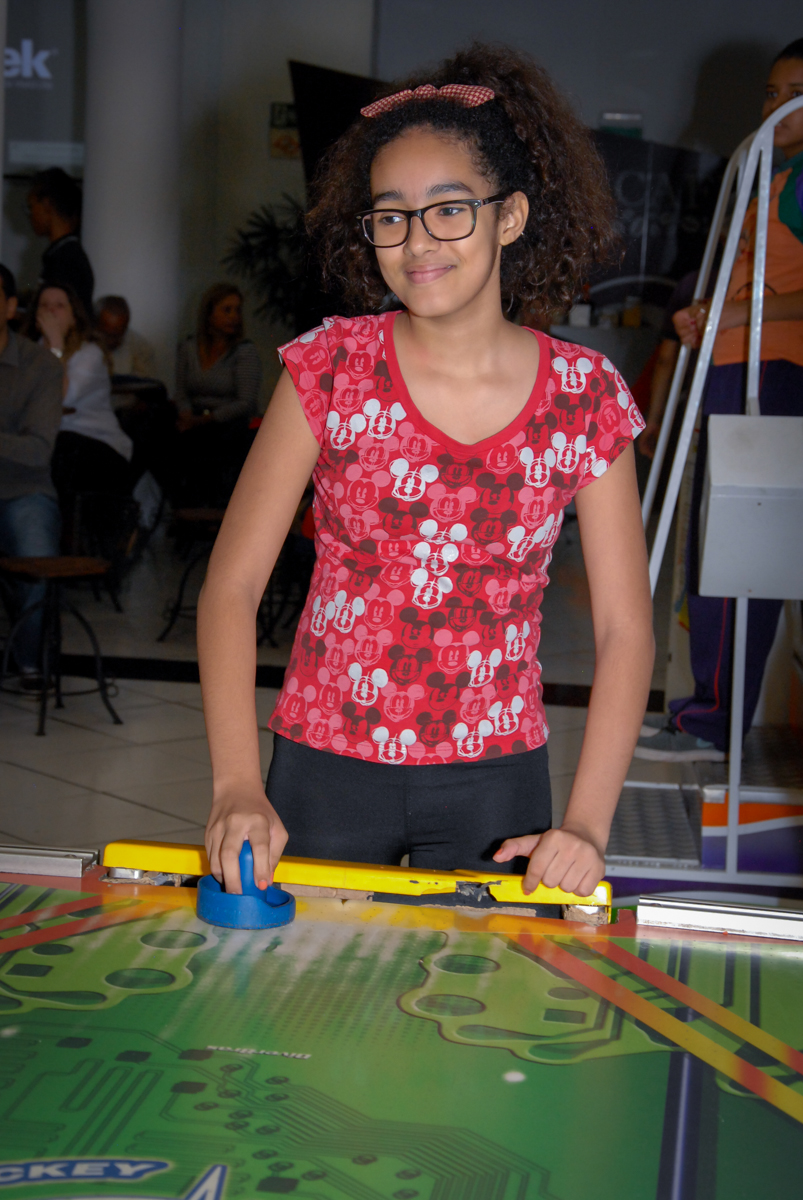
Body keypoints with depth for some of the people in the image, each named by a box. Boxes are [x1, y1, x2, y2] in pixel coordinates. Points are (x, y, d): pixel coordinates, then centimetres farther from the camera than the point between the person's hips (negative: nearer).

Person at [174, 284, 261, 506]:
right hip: (195, 432, 3)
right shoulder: (188, 347, 15)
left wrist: (205, 420, -12)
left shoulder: (245, 351, 2)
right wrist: (187, 416, -8)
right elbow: (181, 392, 14)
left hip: (230, 430, -3)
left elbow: (245, 403, -6)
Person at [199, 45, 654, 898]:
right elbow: (231, 585, -8)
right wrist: (236, 787, -19)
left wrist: (586, 823, -13)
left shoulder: (584, 397, -6)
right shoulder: (330, 368, -7)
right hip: (327, 769, 0)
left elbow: (624, 630, -3)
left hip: (494, 778, 1)